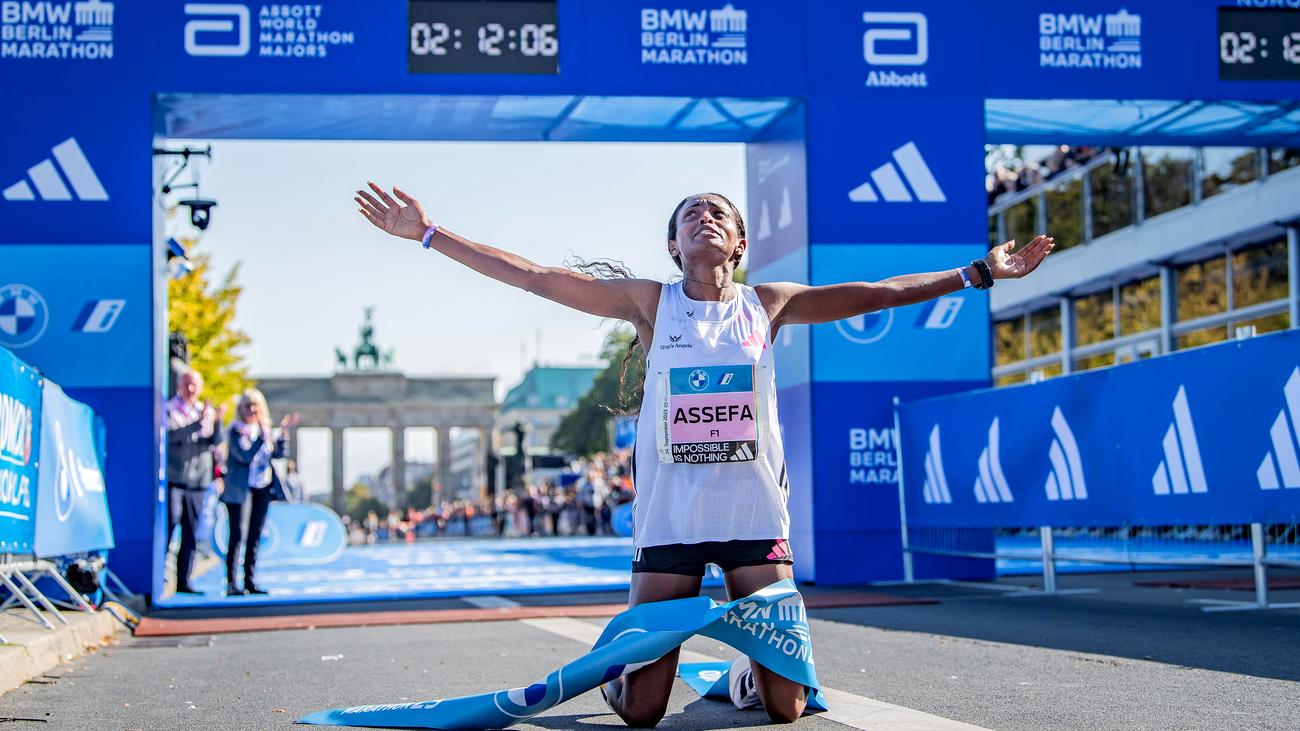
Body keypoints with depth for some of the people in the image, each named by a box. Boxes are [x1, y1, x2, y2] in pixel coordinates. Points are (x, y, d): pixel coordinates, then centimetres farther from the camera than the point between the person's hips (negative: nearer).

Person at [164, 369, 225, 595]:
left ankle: (183, 580, 11)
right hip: (173, 478, -5)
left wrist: (217, 421, -15)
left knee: (191, 533, 6)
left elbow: (216, 442, 2)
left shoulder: (207, 411, 15)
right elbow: (171, 435, -17)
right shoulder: (169, 409, 1)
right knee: (167, 527, -10)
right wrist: (198, 422, -24)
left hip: (197, 481, 5)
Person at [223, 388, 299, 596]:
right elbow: (245, 455, -20)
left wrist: (283, 432, -2)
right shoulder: (237, 429, -8)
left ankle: (250, 581, 12)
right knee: (238, 535, -8)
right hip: (240, 489, -6)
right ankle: (231, 583, -8)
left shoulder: (264, 428, 11)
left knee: (255, 536, 8)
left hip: (262, 489, 6)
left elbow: (278, 454, 8)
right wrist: (263, 437, -22)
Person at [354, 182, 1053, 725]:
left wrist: (979, 272, 4)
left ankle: (747, 675, 34)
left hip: (755, 516, 1)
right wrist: (429, 233, -7)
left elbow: (877, 293, 7)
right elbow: (535, 276, -2)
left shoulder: (767, 303, 6)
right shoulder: (650, 302, 1)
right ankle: (620, 663, 34)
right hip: (669, 518, -1)